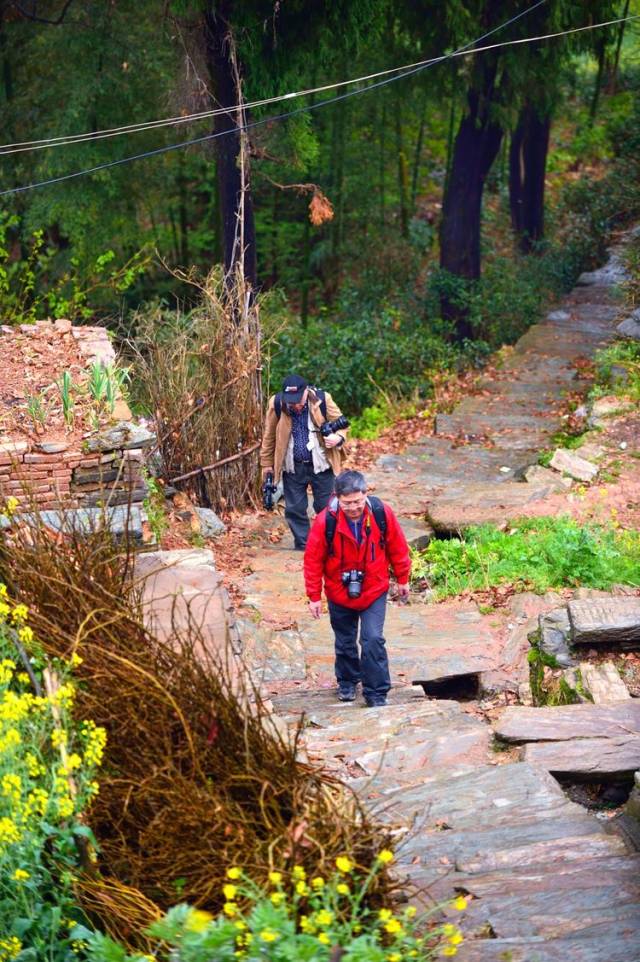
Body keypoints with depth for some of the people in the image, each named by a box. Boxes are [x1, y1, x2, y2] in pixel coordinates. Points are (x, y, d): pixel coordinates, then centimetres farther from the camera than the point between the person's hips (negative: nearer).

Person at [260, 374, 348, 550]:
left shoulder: (323, 399, -14)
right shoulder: (276, 404, -11)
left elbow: (341, 423, -2)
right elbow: (269, 436, 2)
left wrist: (338, 438, -25)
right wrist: (267, 463, 7)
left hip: (321, 464, -1)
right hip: (292, 467, 1)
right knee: (294, 509, 7)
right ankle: (302, 547, 20)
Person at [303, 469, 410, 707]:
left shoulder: (382, 513, -19)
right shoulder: (326, 521, -23)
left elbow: (397, 547, -3)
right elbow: (313, 560, -11)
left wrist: (402, 579, 7)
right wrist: (314, 596, -7)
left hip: (374, 591, 0)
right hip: (339, 593, 0)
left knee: (373, 641, -8)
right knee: (345, 642, 17)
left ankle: (376, 695, 3)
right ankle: (347, 682, 41)